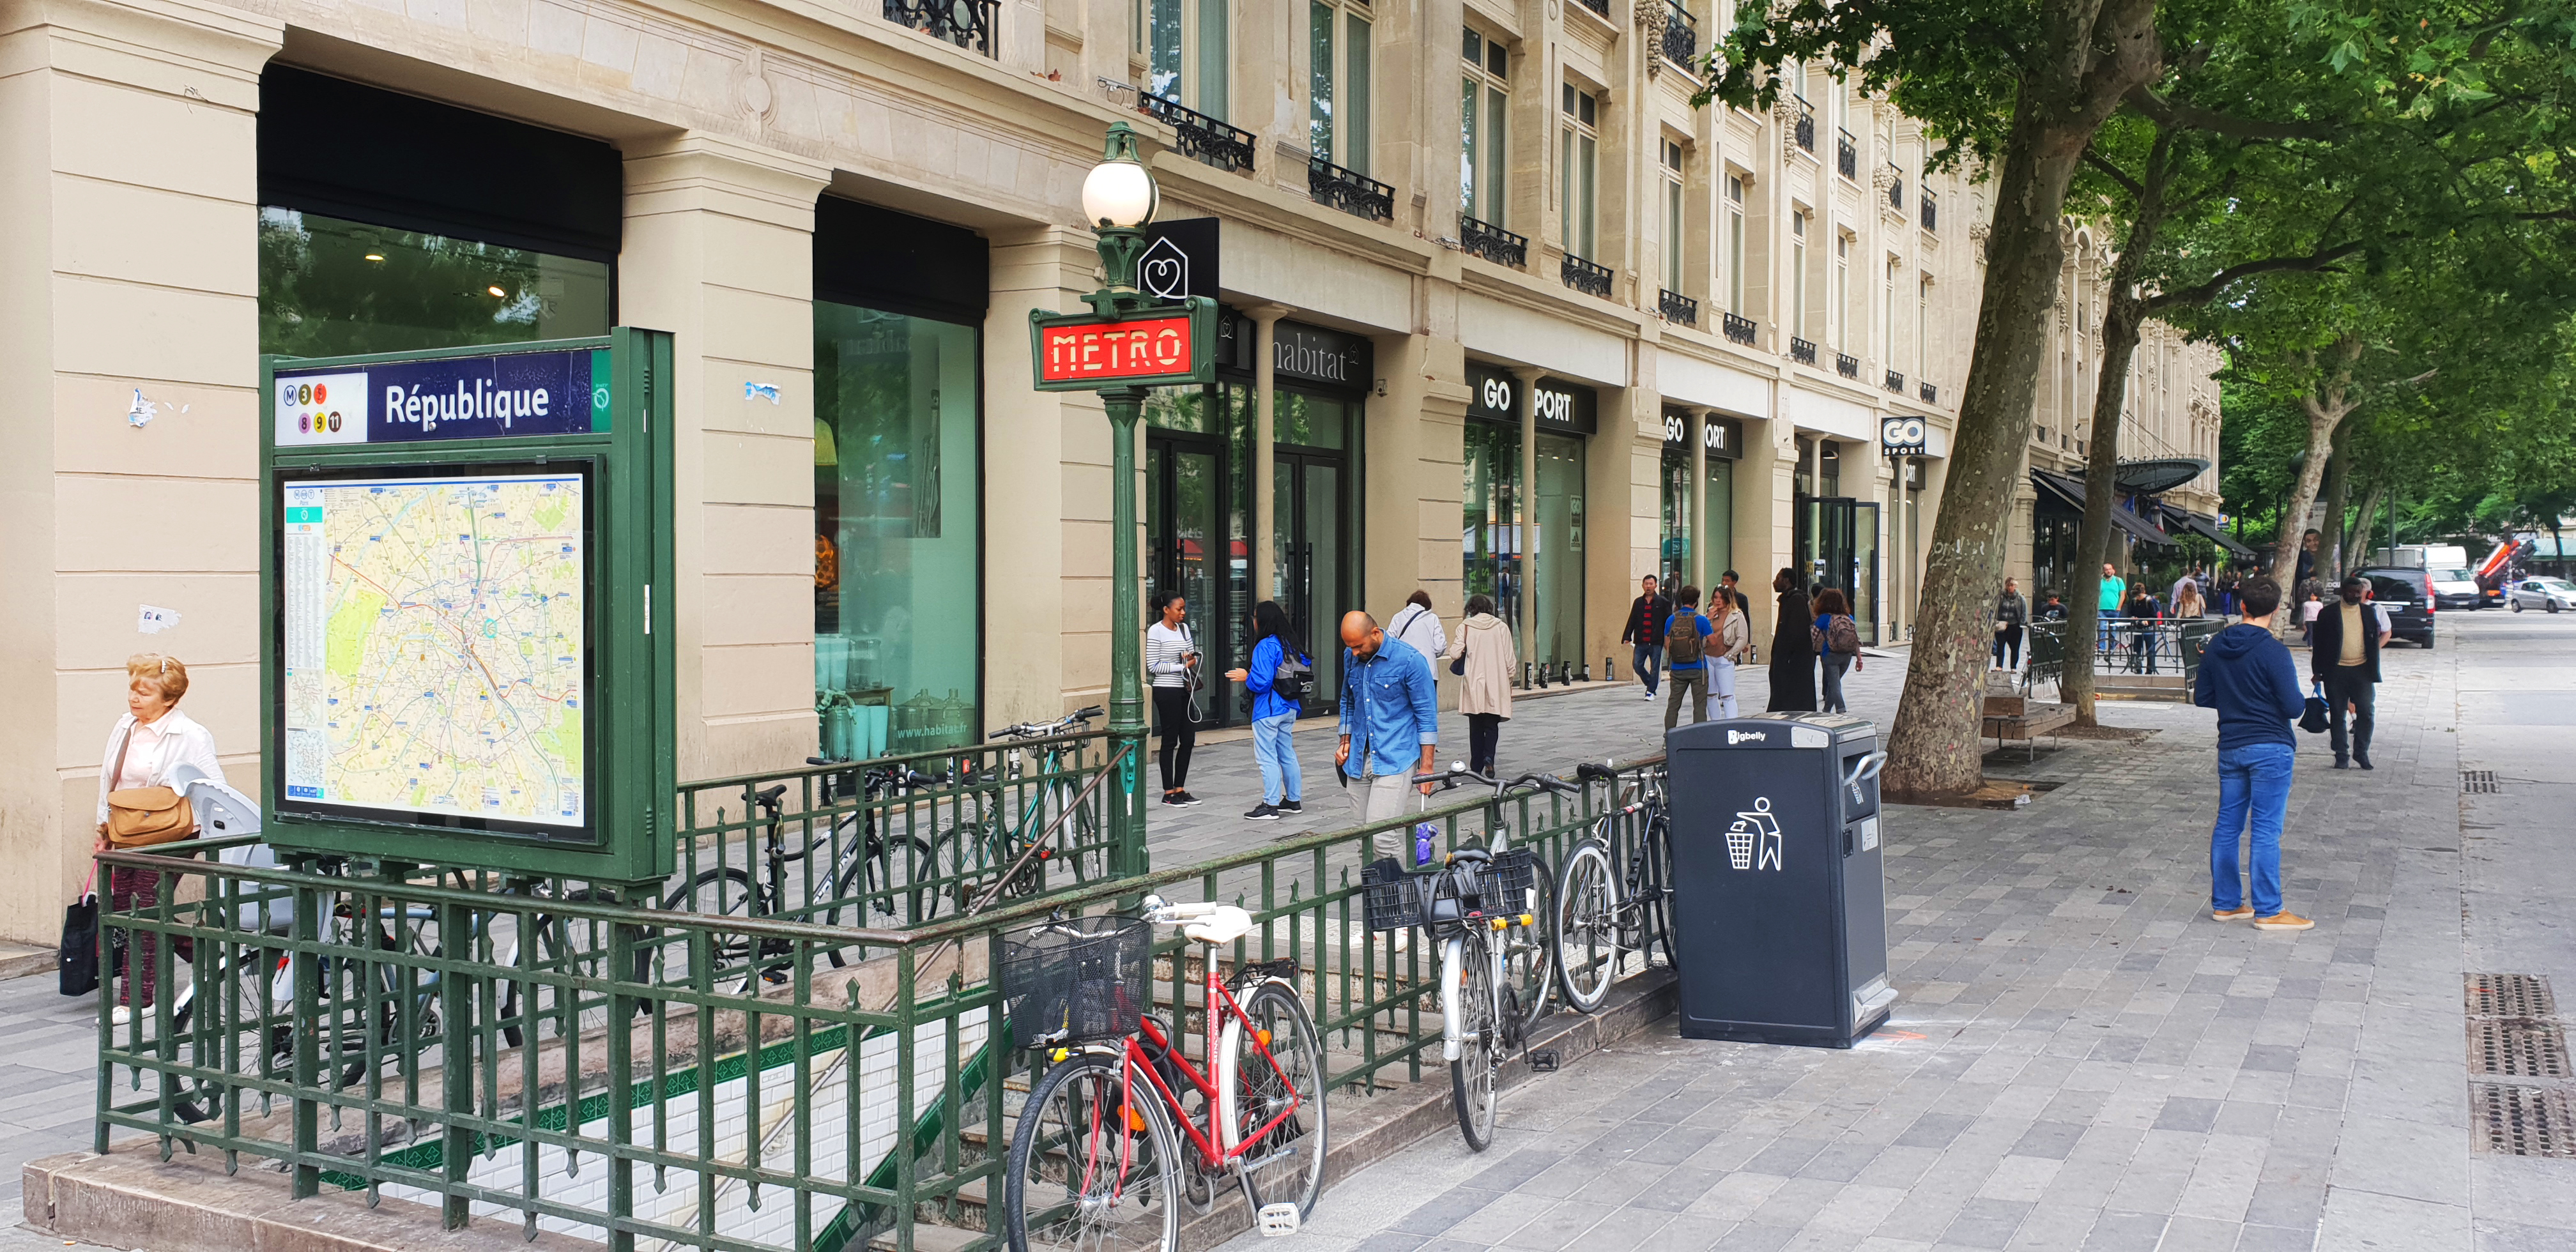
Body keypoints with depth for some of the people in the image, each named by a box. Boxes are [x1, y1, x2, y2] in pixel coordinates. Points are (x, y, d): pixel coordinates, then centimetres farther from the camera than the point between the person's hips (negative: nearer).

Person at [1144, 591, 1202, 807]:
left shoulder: (1184, 628, 11)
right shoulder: (1156, 631, -10)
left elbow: (1193, 656, 18)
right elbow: (1153, 666, -13)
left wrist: (1191, 659, -5)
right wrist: (1183, 666, -14)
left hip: (1185, 690, 7)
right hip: (1166, 691, -7)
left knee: (1188, 740, 7)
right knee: (1170, 741, -2)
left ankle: (1180, 789, 17)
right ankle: (1169, 793, 6)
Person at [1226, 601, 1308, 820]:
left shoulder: (1265, 647, -19)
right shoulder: (1290, 644, 6)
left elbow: (1261, 682, -25)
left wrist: (1245, 677, -6)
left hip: (1268, 711, -9)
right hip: (1289, 709, 9)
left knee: (1267, 757, -3)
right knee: (1287, 755, 17)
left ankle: (1270, 806, -1)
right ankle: (1294, 800, 24)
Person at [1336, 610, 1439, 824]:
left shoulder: (1410, 660, -10)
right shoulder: (1350, 656, 8)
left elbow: (1426, 714, -6)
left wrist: (1426, 766, -8)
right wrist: (1346, 741, 14)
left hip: (1395, 760, -6)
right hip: (1358, 760, 6)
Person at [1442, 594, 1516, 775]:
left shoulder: (1465, 627, -3)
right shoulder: (1501, 627, 1)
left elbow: (1456, 653, -12)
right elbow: (1510, 659, 1)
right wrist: (1510, 680, 13)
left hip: (1473, 684, 0)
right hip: (1496, 686, 0)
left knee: (1476, 726, 10)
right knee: (1492, 725, 7)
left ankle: (1476, 766, 11)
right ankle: (1489, 756, -16)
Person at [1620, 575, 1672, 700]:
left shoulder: (1662, 602, 1)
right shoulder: (1638, 602, 10)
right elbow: (1632, 621, 11)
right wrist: (1627, 637, 2)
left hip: (1656, 642, -3)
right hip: (1640, 642, 3)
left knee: (1654, 667, -1)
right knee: (1637, 665, -2)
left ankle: (1651, 691, 10)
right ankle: (1651, 684, 20)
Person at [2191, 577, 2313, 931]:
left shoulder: (2216, 646, 4)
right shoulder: (2273, 651, -15)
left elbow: (2202, 698, 10)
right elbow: (2293, 706, -16)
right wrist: (2306, 701, 6)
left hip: (2230, 748, 6)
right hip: (2270, 749, -6)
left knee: (2227, 825, 11)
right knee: (2267, 829, -2)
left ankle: (2225, 903, 18)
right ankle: (2268, 911, 2)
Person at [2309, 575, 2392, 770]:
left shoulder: (2369, 611, 9)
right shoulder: (2329, 613, 0)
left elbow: (2375, 640, 13)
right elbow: (2318, 643, 2)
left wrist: (2373, 669, 7)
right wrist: (2317, 671, -2)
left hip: (2362, 669, 2)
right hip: (2336, 671, -2)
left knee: (2366, 713, -2)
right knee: (2337, 715, 3)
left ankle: (2361, 752, 14)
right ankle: (2342, 756, 11)